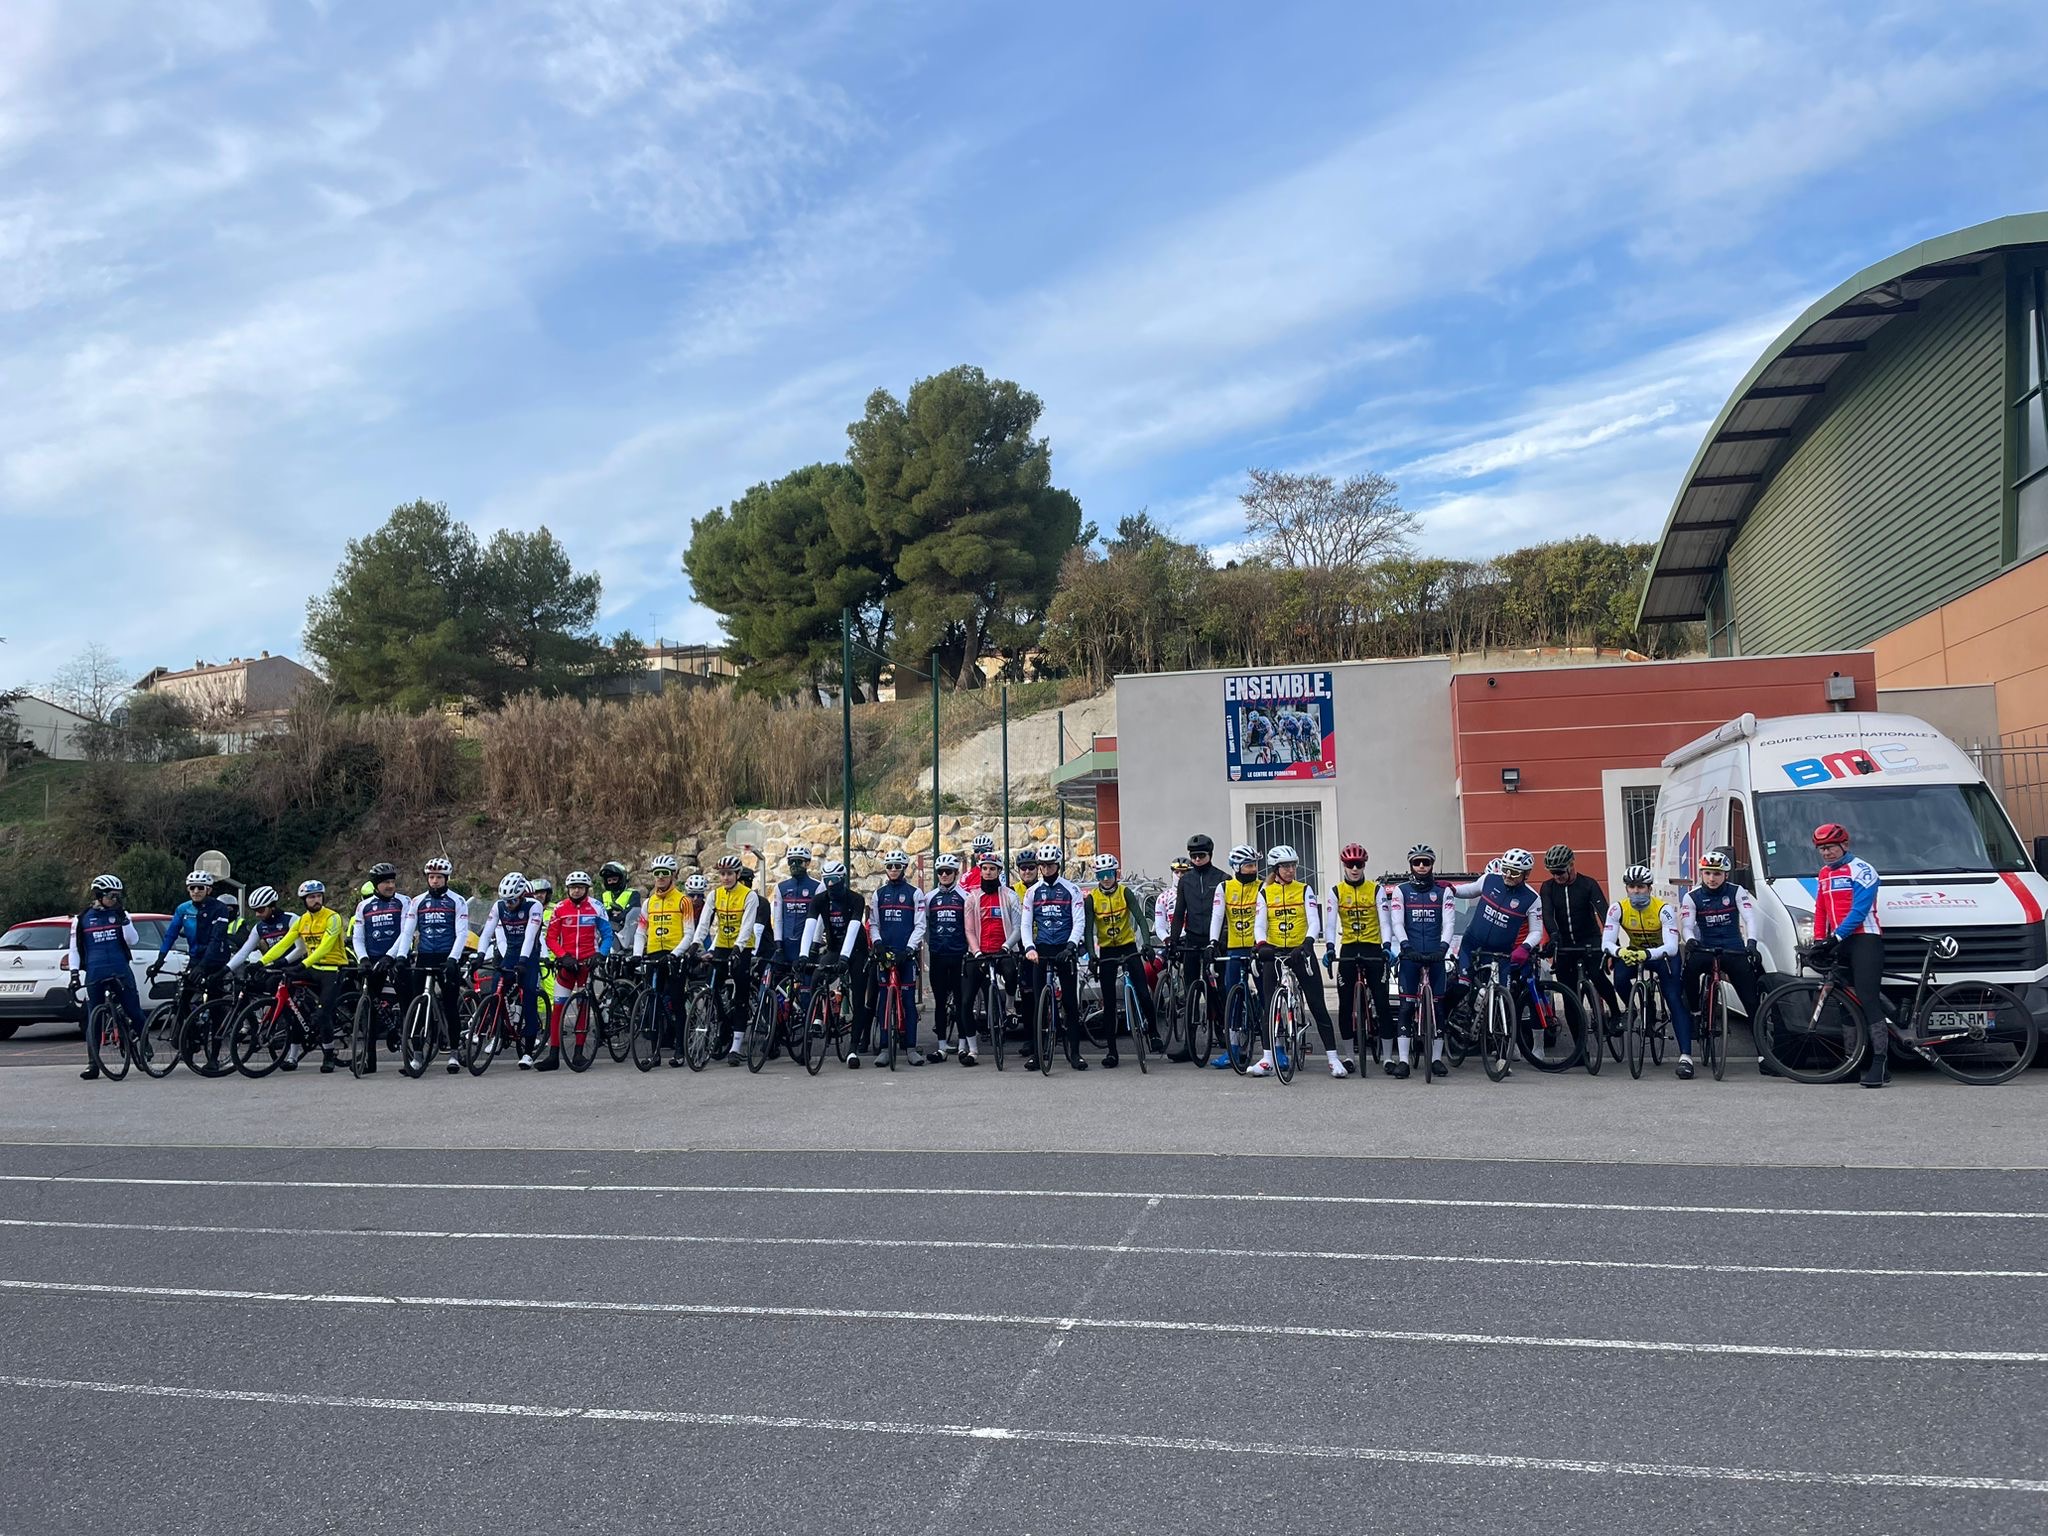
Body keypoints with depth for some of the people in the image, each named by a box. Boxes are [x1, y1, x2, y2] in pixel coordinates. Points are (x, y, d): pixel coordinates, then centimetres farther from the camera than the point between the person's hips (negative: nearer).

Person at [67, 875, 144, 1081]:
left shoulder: (120, 914, 9)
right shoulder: (82, 919, 7)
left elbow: (133, 940, 0)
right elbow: (74, 948, 11)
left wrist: (124, 919, -11)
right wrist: (74, 971, 0)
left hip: (121, 971, 0)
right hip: (95, 974, 0)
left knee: (134, 1012, -3)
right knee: (93, 1020, 1)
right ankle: (93, 1063, 6)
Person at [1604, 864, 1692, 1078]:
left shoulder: (1663, 909, -26)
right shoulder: (1618, 909, -19)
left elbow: (1671, 947, -34)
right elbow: (1606, 942, -24)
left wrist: (1647, 954, -53)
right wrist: (1619, 951, -48)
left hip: (1663, 955, -2)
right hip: (1633, 952, 2)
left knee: (1675, 999, -17)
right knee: (1620, 976, -29)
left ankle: (1685, 1055, -17)